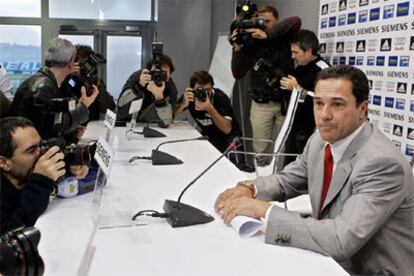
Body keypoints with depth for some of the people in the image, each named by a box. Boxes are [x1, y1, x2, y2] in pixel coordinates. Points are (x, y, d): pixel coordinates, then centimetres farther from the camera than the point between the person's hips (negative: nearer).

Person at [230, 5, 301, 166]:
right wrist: (237, 50, -13)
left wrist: (268, 35, -23)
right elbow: (238, 74, 0)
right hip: (261, 105, 0)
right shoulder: (251, 45, 2)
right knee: (260, 149, 0)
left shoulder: (284, 38, 3)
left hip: (285, 102, 0)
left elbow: (295, 21, -18)